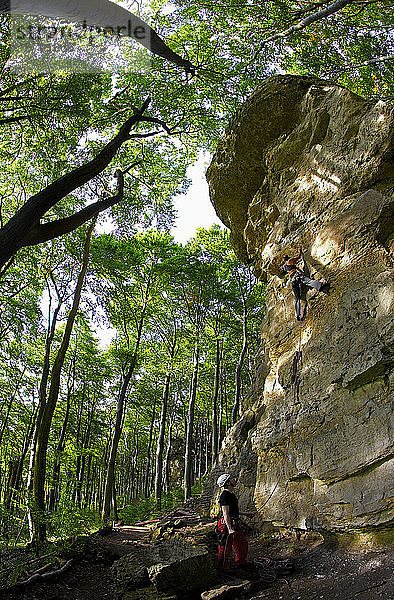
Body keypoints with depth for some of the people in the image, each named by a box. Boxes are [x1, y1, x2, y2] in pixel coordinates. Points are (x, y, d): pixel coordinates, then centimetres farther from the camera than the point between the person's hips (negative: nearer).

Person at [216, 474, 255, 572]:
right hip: (227, 524, -10)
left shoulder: (231, 494, 14)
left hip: (235, 524, 10)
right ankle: (223, 568, 13)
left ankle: (241, 563, 36)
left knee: (242, 543, 19)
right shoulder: (225, 495, -18)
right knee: (225, 547, 0)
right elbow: (225, 513, -23)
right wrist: (229, 529, -29)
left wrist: (245, 514, 29)